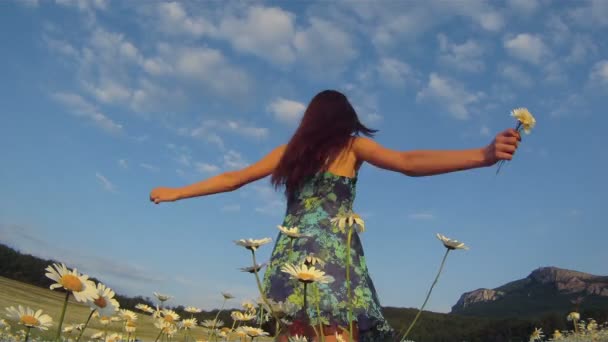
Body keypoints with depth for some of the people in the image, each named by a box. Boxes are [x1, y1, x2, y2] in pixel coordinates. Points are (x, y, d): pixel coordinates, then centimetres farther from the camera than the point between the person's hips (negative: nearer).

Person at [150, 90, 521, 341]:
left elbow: (232, 180, 23)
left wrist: (176, 192, 35)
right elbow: (409, 163, -4)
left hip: (292, 251, 5)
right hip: (334, 253, -4)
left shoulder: (289, 151, 20)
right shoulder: (353, 146, 10)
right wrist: (485, 155, -11)